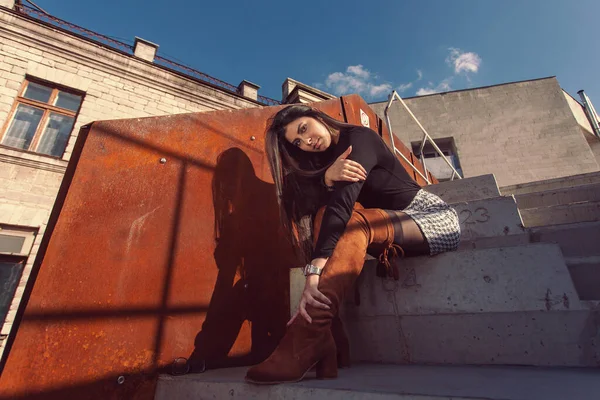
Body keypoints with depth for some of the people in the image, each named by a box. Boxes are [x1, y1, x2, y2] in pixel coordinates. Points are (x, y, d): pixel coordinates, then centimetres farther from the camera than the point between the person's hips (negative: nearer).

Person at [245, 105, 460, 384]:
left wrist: (315, 272, -40)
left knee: (352, 221, -33)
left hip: (437, 218, -5)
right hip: (392, 225, 5)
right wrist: (327, 177, -32)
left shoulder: (359, 138, -14)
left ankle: (306, 341, -40)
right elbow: (320, 209, -11)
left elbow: (343, 201, -31)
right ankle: (319, 340, -31)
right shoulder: (323, 161, 6)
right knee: (326, 216, -23)